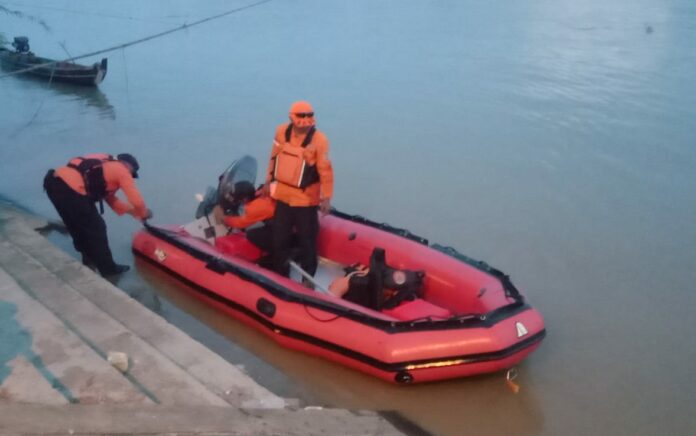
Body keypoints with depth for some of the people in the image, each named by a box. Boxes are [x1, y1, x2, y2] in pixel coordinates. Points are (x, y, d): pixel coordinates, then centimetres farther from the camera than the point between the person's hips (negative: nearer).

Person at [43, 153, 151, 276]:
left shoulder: (106, 164, 30)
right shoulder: (122, 171, 6)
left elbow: (110, 198, 33)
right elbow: (137, 202, 2)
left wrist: (131, 210, 30)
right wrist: (143, 214, 22)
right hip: (71, 190, -9)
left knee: (78, 228, 26)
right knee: (96, 229, 8)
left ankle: (90, 260, 42)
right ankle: (108, 269, 20)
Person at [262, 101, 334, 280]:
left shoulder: (319, 140, -16)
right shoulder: (281, 132, -3)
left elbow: (325, 170, -15)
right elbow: (274, 157, 10)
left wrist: (326, 197, -15)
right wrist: (269, 181, 17)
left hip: (306, 198, -4)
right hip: (282, 195, 5)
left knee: (307, 240, 6)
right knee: (279, 238, 15)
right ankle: (280, 275, 33)